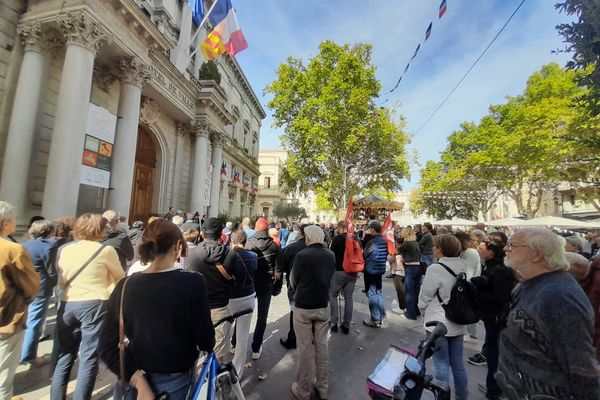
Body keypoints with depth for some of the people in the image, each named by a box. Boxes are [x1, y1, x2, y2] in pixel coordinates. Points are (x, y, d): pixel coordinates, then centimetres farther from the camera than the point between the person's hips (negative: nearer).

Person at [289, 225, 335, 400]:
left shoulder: (302, 255, -19)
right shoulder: (330, 255, -5)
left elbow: (293, 281, -7)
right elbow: (330, 277, 5)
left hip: (303, 307, -4)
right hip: (323, 307, 4)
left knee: (305, 349, 10)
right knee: (322, 346, 17)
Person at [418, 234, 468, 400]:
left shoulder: (435, 268, -23)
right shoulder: (462, 268, -2)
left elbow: (425, 297, -13)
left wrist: (425, 313, 6)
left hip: (438, 324, -6)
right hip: (458, 323, 7)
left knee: (442, 365, 7)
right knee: (458, 364, 20)